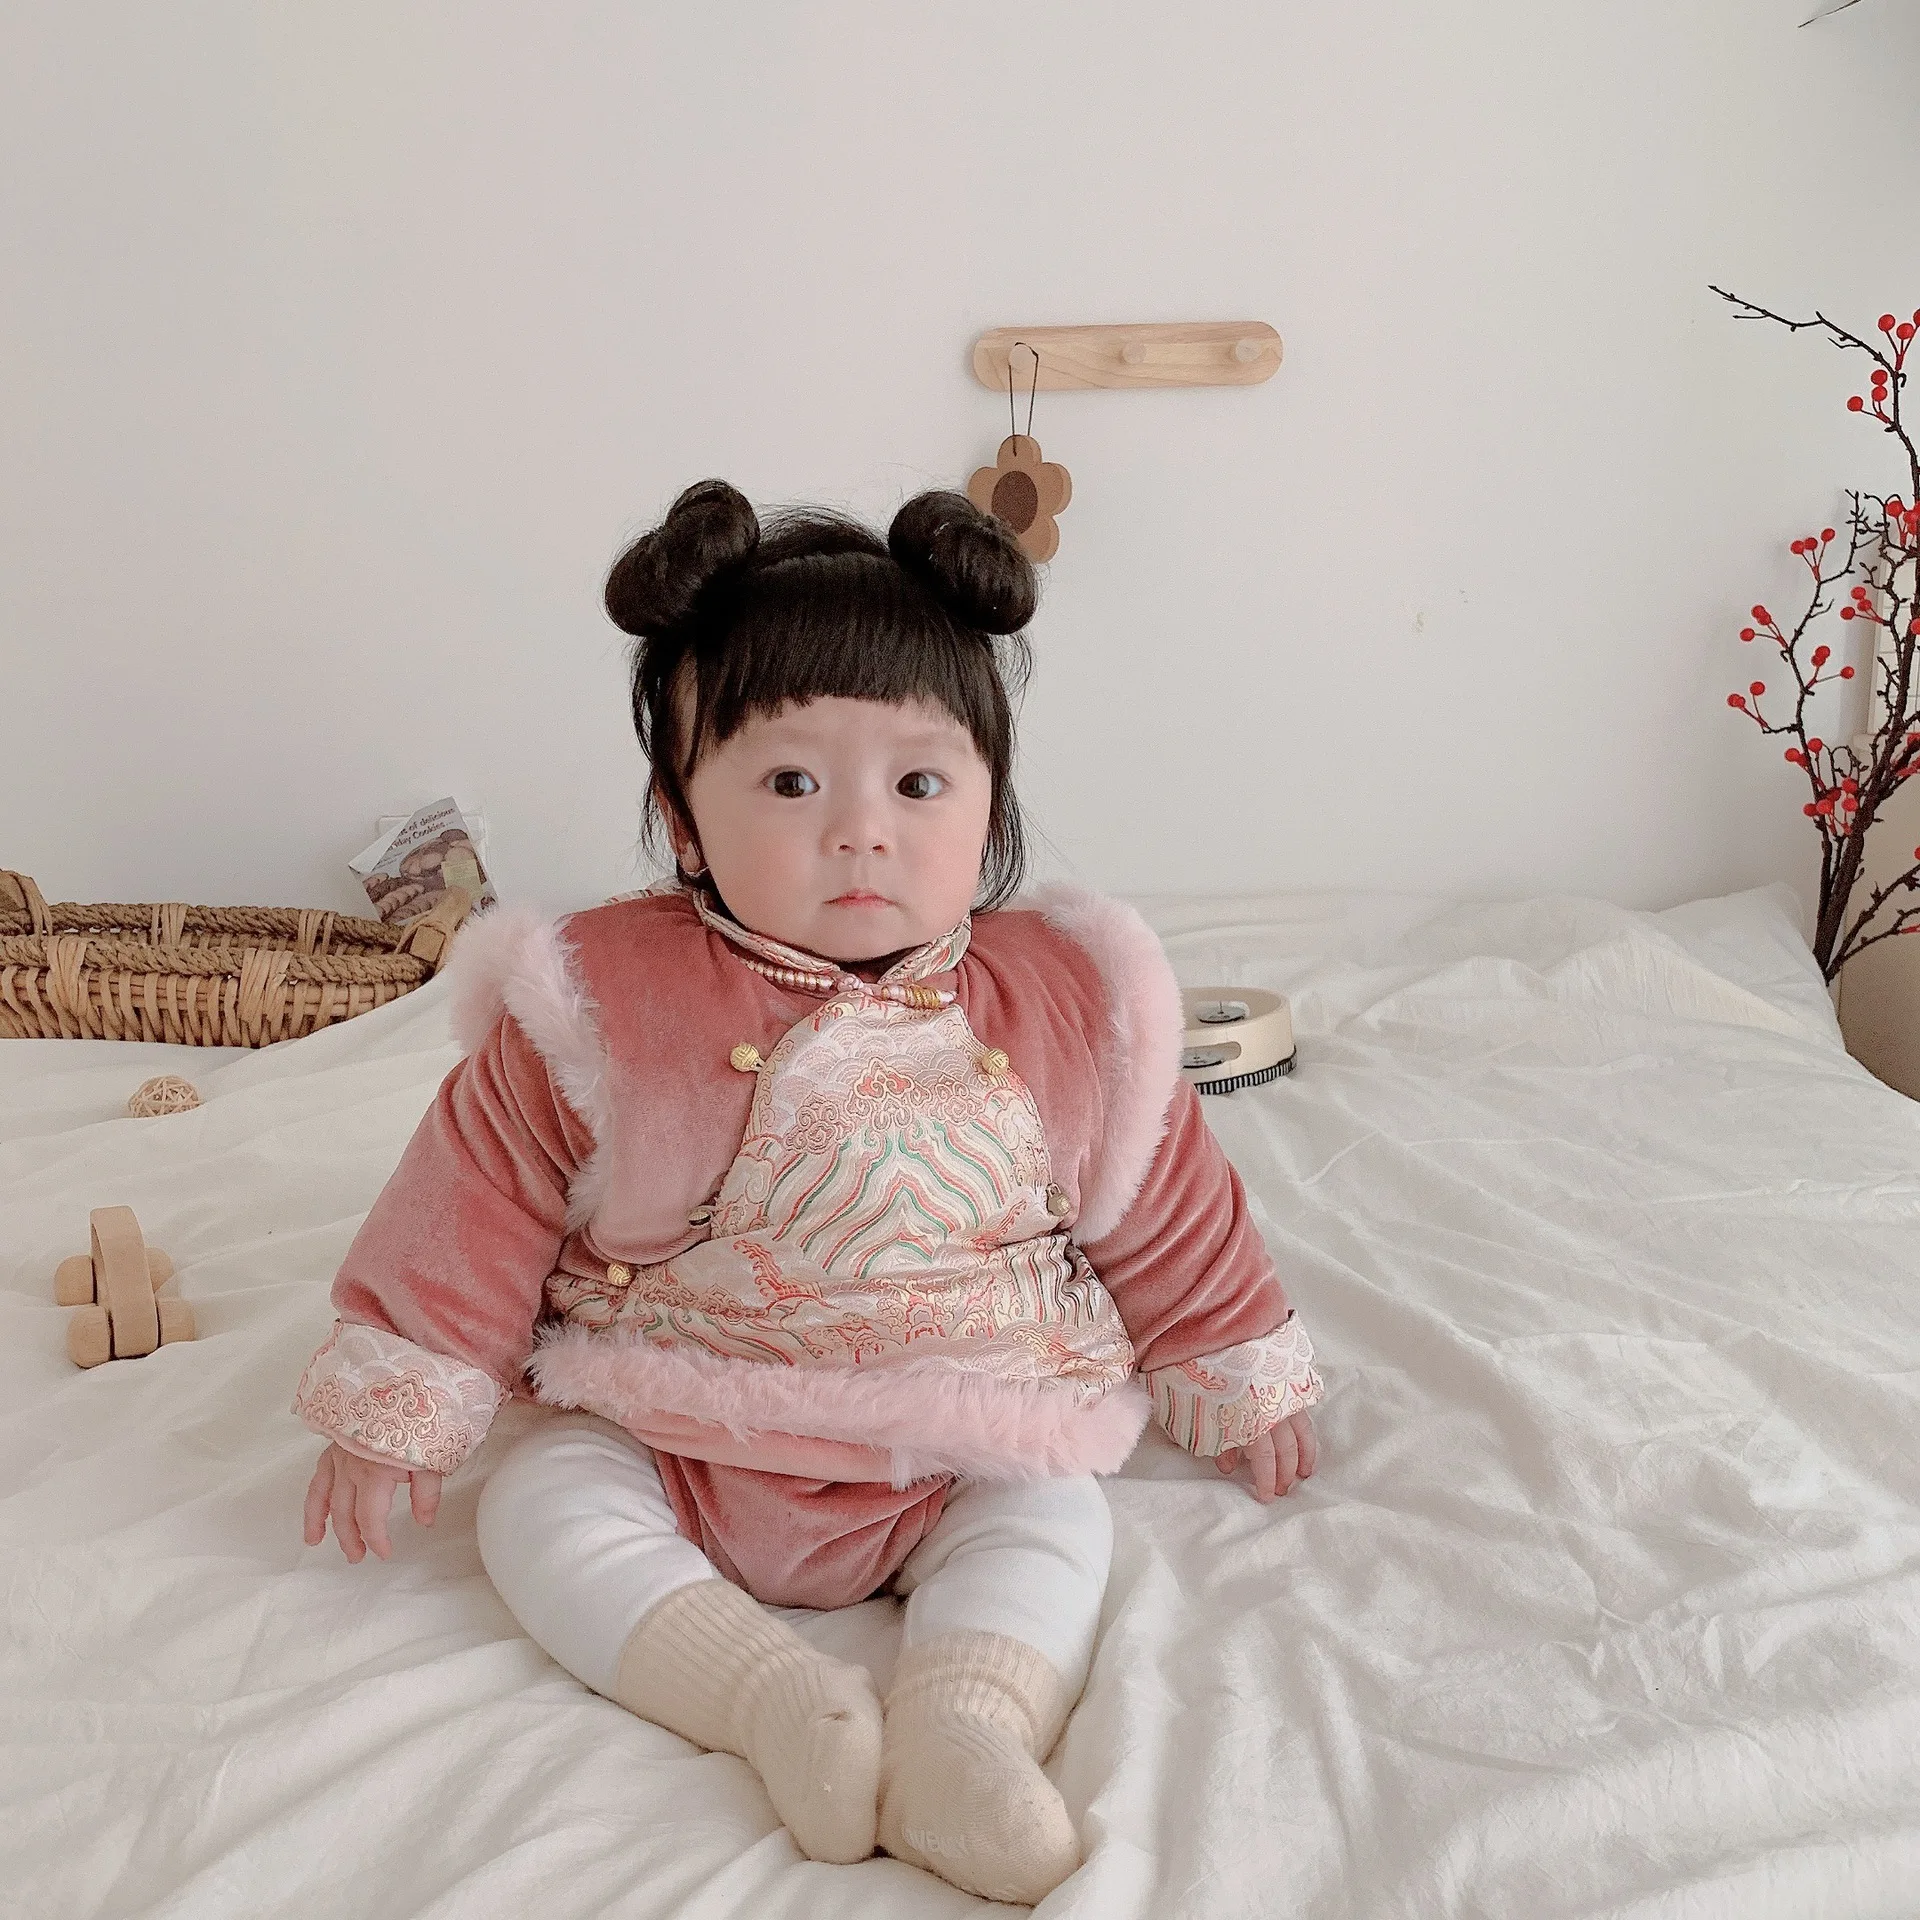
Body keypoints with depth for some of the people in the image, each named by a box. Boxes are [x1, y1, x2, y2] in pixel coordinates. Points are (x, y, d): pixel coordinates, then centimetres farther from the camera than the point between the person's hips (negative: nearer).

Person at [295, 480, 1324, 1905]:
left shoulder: (1064, 1010, -8)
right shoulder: (605, 1007, -14)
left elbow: (1164, 1214, 6)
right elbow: (479, 1204, -6)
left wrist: (1240, 1380, 15)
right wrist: (393, 1411, -3)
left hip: (963, 1455, 1)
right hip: (669, 1446, 0)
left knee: (1056, 1518, -20)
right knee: (541, 1510, -20)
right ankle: (777, 1698, -26)